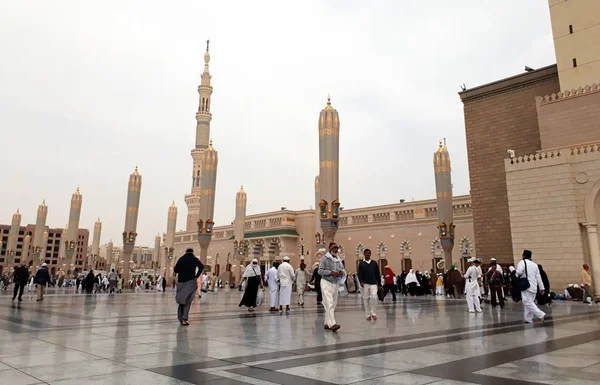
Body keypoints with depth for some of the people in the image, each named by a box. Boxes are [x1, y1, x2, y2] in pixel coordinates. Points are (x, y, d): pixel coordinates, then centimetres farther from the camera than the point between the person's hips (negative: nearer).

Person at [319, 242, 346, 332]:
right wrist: (331, 273, -22)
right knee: (329, 304, -15)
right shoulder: (325, 258, -5)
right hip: (326, 283, -7)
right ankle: (332, 324, -21)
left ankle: (327, 323, 18)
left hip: (336, 283, 7)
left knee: (333, 305, 8)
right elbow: (320, 271, -11)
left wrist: (342, 272, -9)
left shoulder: (338, 259, 13)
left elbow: (343, 269, 15)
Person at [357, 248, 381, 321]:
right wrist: (361, 281, -20)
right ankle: (368, 315, 12)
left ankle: (373, 313, 1)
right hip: (365, 284, 0)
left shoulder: (374, 263, 9)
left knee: (374, 297, -16)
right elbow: (360, 274, -2)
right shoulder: (361, 263, 5)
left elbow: (377, 274, 11)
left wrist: (379, 284, 8)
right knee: (366, 299, 2)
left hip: (373, 284, 0)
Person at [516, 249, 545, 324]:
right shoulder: (534, 264, 15)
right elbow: (538, 277, 15)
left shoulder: (522, 262, -7)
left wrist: (516, 276, 0)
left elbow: (519, 272, -23)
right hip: (534, 287, 8)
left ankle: (541, 314, -18)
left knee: (528, 303, -7)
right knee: (529, 302, 13)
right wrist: (542, 288, 17)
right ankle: (528, 319, 16)